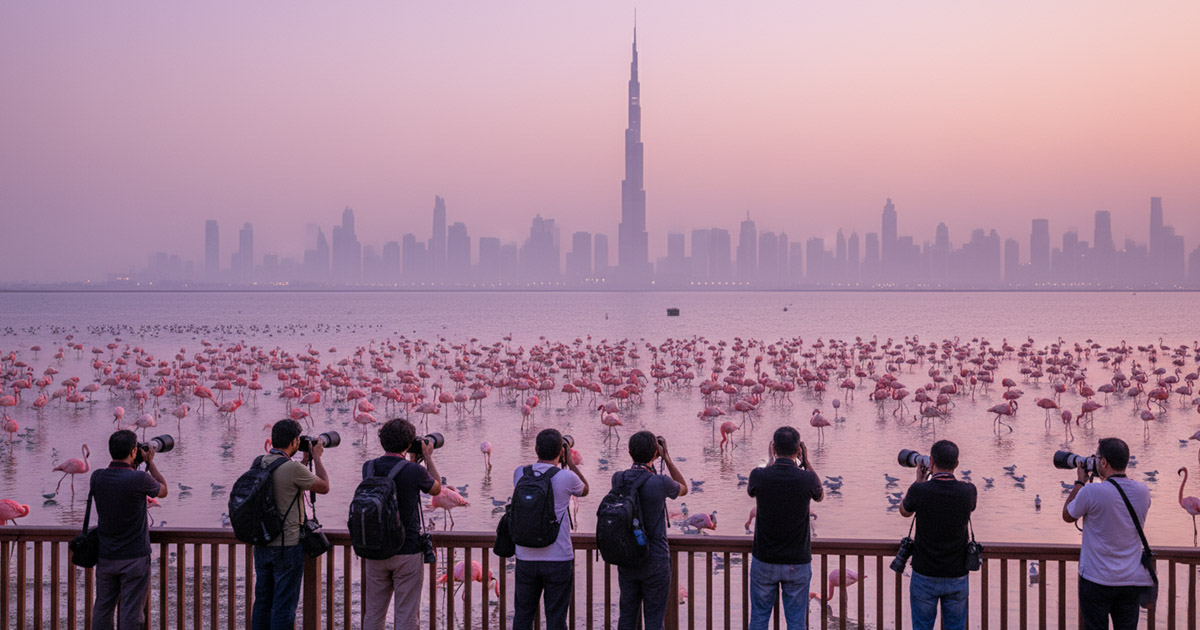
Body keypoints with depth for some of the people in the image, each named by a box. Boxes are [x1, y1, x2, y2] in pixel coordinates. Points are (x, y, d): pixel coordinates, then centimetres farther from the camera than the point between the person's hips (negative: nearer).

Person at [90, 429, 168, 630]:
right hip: (135, 557, -4)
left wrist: (133, 465, 15)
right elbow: (162, 491, 3)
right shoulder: (139, 479, -19)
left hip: (105, 555, 5)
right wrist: (150, 462, 12)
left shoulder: (97, 477, -5)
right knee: (131, 613, 2)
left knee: (102, 608, 16)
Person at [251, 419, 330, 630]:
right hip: (287, 546, -7)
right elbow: (324, 487, -5)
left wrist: (305, 460, 21)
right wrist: (317, 457, 6)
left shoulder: (259, 464, 3)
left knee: (262, 602, 15)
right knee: (284, 605, 1)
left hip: (262, 544, 7)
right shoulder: (293, 468, -19)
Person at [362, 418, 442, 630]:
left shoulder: (369, 468, -1)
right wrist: (428, 458, 16)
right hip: (407, 552, -4)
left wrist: (411, 461, 24)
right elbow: (436, 488, 7)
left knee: (373, 613, 13)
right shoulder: (414, 471, -15)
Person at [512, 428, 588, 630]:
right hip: (558, 559, -3)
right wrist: (569, 461, 15)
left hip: (526, 558, 3)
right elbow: (584, 490, 11)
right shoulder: (566, 478, -12)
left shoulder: (520, 474, -2)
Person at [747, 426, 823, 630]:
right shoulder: (807, 479, -14)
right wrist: (806, 461, 8)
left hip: (764, 561, 1)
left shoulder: (759, 476, -12)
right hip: (797, 564, -1)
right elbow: (820, 495, 11)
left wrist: (771, 460, 15)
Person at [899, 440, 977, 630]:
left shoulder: (919, 491, -16)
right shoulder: (967, 491, -11)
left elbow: (904, 512, 7)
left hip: (925, 577, -1)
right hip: (957, 578, 1)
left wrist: (919, 481, 13)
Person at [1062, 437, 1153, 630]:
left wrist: (1080, 482, 9)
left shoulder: (1092, 492, -17)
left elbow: (1067, 516, 1)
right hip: (1133, 580, 5)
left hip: (1098, 580, -5)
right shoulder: (1142, 491, -1)